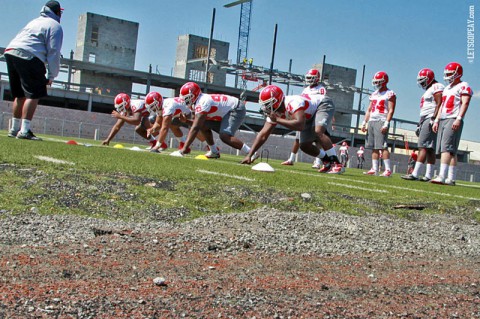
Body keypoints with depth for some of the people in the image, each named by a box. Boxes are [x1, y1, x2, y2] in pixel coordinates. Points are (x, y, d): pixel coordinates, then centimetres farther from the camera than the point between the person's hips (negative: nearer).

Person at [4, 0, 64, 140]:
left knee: (20, 95, 15)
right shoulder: (55, 26, 3)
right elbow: (53, 52, -6)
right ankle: (24, 130, -17)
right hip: (29, 57, -9)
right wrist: (51, 76, -2)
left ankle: (14, 129, 18)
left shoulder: (35, 21, 29)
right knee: (33, 95, -9)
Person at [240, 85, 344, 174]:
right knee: (304, 146, 3)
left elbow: (300, 126, -53)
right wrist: (249, 155, -17)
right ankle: (328, 161, 21)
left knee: (318, 131, -35)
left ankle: (335, 163, -27)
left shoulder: (293, 103, -40)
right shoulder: (273, 111, -14)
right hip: (310, 116, 9)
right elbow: (263, 135, -11)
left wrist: (277, 120, -47)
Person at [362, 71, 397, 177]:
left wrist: (386, 124, -19)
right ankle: (374, 169, 8)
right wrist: (364, 123, 13)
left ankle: (388, 170, -12)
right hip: (371, 121, 7)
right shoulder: (374, 94, 20)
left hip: (381, 122, -7)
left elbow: (391, 110, -10)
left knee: (382, 146, -13)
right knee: (374, 147, 5)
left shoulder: (390, 94, -3)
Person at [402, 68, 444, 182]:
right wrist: (420, 124, 24)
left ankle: (415, 174, -22)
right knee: (429, 149, 6)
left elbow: (439, 104, -16)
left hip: (431, 119, -10)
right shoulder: (428, 90, 26)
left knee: (423, 147, -16)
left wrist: (434, 118, -25)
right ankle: (428, 175, 4)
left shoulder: (437, 87, -5)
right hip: (425, 120, 10)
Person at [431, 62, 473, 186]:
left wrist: (458, 119, -24)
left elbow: (465, 103, -13)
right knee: (451, 150, 7)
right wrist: (436, 121, 17)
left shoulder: (463, 86, -2)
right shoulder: (447, 88, 24)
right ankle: (451, 178, 8)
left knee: (447, 148, -18)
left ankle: (442, 176, -25)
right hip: (443, 120, 8)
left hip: (453, 120, -8)